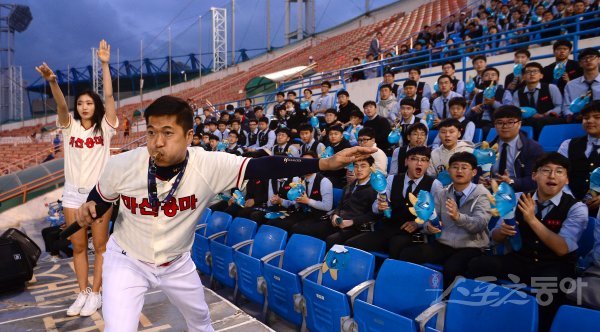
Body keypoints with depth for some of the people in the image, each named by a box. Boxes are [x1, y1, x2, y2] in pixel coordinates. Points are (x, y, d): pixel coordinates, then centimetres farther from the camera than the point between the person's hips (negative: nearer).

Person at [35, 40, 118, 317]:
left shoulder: (104, 127, -1)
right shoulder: (69, 125, 5)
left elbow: (109, 96, -12)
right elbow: (60, 104, -13)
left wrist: (105, 64, -17)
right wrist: (52, 81, -32)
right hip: (73, 192, 3)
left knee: (100, 245, 4)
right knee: (78, 246, 10)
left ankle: (95, 294, 16)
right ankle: (83, 293, 21)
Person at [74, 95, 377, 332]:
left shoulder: (210, 165, -28)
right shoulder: (122, 165, -24)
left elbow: (264, 167, -34)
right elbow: (99, 200, -4)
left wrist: (326, 163, -43)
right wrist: (88, 211, -28)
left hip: (177, 262, 2)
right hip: (127, 260, -1)